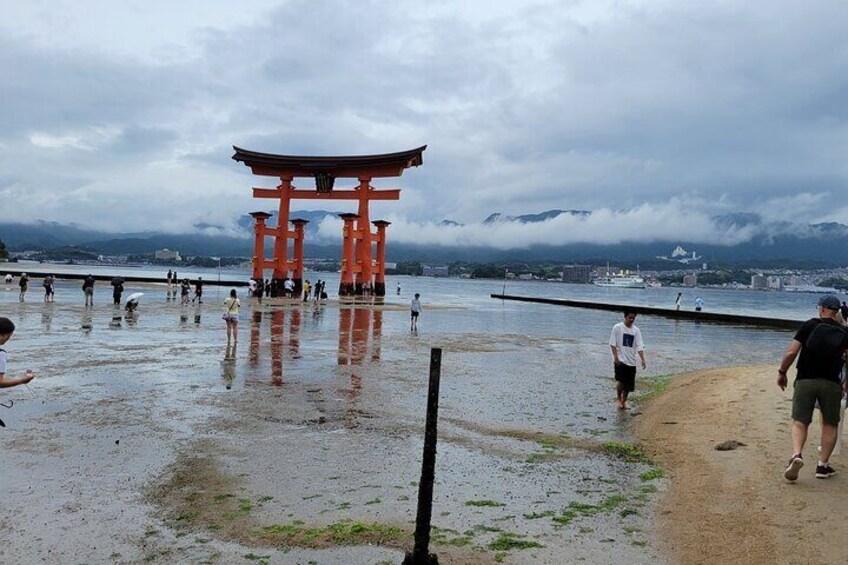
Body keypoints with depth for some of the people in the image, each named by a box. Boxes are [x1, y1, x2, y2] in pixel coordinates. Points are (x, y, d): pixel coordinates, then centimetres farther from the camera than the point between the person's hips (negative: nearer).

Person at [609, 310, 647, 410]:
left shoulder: (636, 330, 6)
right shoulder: (617, 327, -4)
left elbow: (639, 346, 0)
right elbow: (612, 343, -6)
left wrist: (643, 360, -11)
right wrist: (615, 357, -15)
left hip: (631, 361, 4)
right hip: (620, 360, -4)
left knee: (629, 384, 6)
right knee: (621, 381, -16)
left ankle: (624, 401, 26)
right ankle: (618, 398, 9)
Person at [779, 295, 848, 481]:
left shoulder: (810, 325, 1)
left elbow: (791, 352, -6)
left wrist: (782, 372, 6)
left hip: (805, 381, -1)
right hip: (831, 383, 1)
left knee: (800, 422, 4)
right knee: (830, 424, 15)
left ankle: (797, 454, -19)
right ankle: (823, 465, 15)